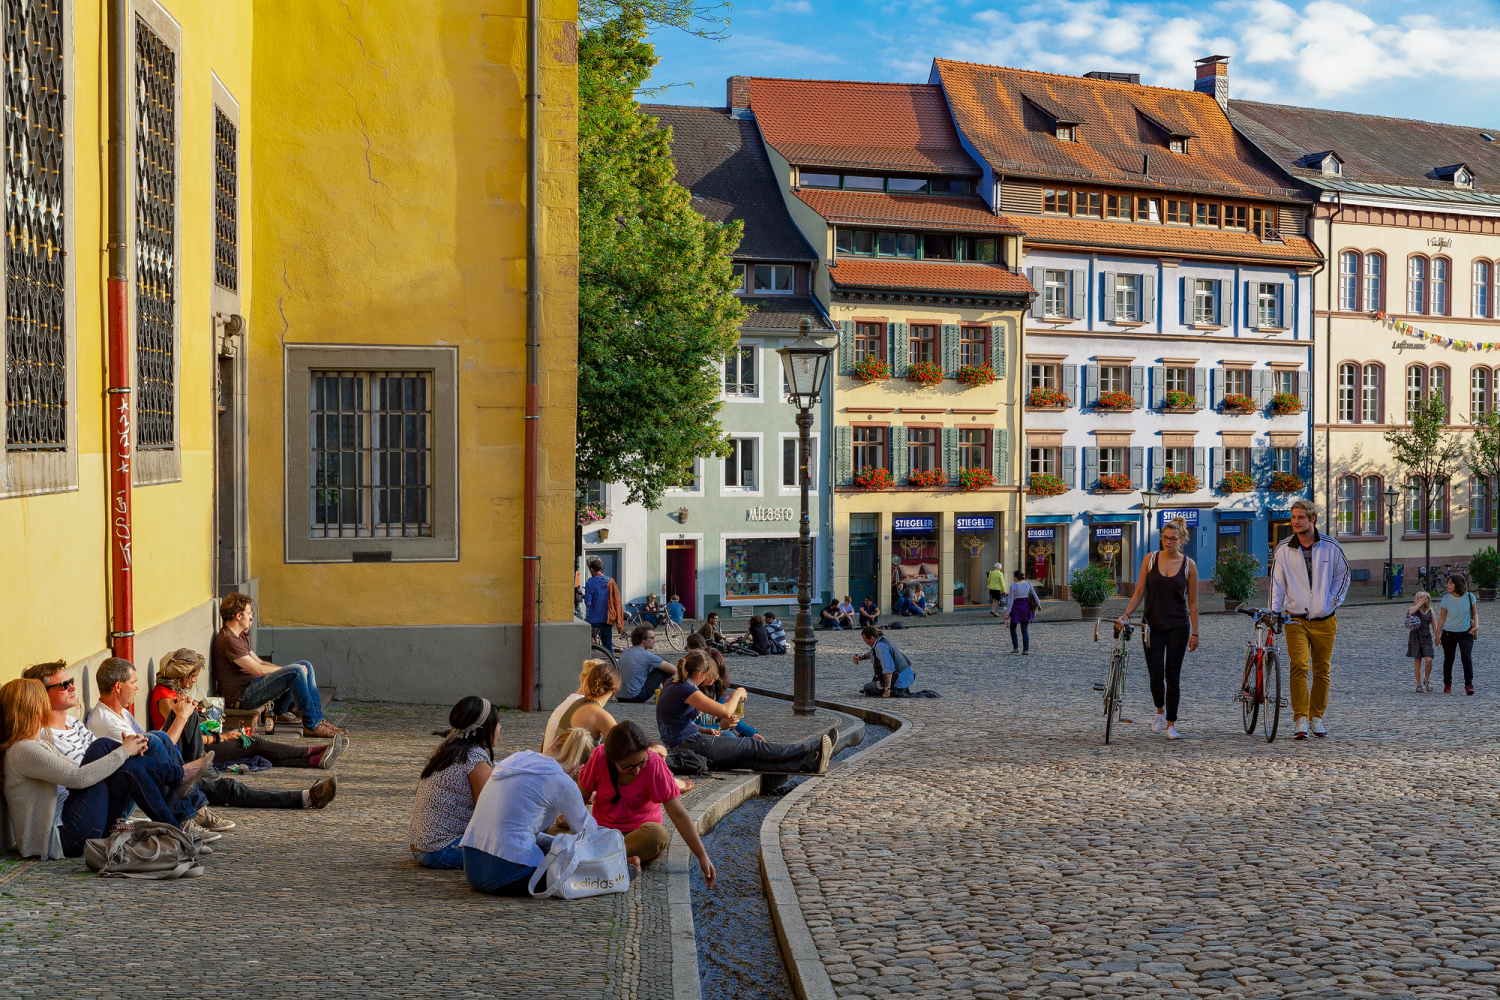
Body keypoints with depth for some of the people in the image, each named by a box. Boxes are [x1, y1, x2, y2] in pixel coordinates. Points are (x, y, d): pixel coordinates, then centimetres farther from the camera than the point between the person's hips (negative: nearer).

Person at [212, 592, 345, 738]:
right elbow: (258, 670, -20)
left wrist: (287, 669, 6)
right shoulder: (227, 640, -18)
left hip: (252, 684, 11)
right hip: (241, 696, -11)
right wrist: (289, 670, -9)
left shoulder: (239, 637, 17)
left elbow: (259, 662, 20)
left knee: (305, 666, 7)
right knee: (296, 671, -26)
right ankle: (311, 725, -20)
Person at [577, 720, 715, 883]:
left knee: (658, 834, -39)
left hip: (640, 832, -1)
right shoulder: (599, 758, -14)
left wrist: (702, 856, -21)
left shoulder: (654, 765, -17)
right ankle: (625, 859, -31)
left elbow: (678, 814, -18)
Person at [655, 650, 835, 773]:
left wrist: (705, 731, 12)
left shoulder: (671, 684, 12)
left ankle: (807, 763, -8)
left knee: (748, 758, -1)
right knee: (753, 747, -5)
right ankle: (812, 750, -1)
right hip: (692, 746, -10)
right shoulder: (685, 690, -19)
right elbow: (726, 712, -18)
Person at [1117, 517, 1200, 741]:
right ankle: (1160, 711, 27)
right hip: (1153, 625, 1)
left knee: (1172, 675, -1)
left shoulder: (1188, 565, -2)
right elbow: (1139, 592, 2)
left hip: (1178, 626, -1)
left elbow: (1193, 602, 1)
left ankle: (1171, 725, 9)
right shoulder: (1150, 559, 1)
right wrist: (1125, 615, -10)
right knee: (1155, 674, -2)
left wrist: (1195, 633, -1)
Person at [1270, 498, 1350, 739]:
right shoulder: (1283, 550, -1)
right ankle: (1300, 720, -13)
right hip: (1296, 619, -1)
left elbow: (1343, 574, 14)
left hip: (1325, 620, 1)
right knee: (1299, 667, -14)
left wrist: (1334, 602, 5)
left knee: (1322, 670, 6)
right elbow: (1277, 584, 5)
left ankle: (1317, 717, 20)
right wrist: (1274, 613, -3)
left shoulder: (1330, 547, 0)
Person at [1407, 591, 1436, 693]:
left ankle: (1426, 680, 11)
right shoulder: (1413, 608, -1)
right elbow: (1410, 612, -27)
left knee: (1428, 660, -14)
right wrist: (1420, 603, -22)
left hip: (1426, 638, 1)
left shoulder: (1430, 611, 4)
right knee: (1417, 662, 1)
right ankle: (1419, 685, 11)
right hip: (1415, 637, -1)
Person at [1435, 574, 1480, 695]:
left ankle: (1469, 685, -13)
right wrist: (1437, 635, -1)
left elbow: (1474, 613, 8)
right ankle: (1447, 684, 25)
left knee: (1467, 657, -16)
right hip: (1449, 633, 1)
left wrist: (1476, 626, -9)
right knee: (1448, 659, 7)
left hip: (1466, 633, -1)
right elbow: (1442, 618, 2)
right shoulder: (1446, 599, -4)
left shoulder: (1469, 597, -4)